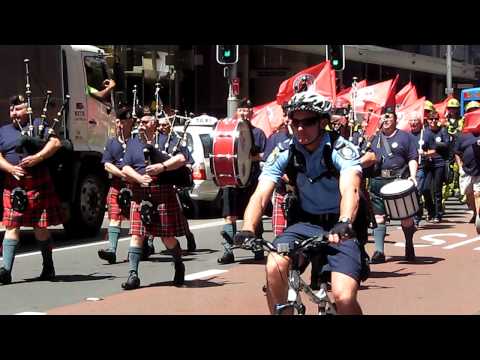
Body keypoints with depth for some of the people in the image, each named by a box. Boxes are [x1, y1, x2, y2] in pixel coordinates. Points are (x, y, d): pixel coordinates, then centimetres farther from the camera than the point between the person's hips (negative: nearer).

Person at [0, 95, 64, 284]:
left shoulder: (38, 125, 8)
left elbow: (56, 143, -4)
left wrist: (37, 157, -17)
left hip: (38, 184, -2)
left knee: (40, 227, 3)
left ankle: (48, 267, 17)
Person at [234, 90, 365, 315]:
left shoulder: (341, 149, -14)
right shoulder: (283, 153, -4)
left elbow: (350, 189, -33)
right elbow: (261, 195, -14)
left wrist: (344, 223, -53)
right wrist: (247, 230, -33)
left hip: (340, 229, -3)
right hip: (305, 224, 3)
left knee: (344, 297, -23)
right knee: (274, 267, -26)